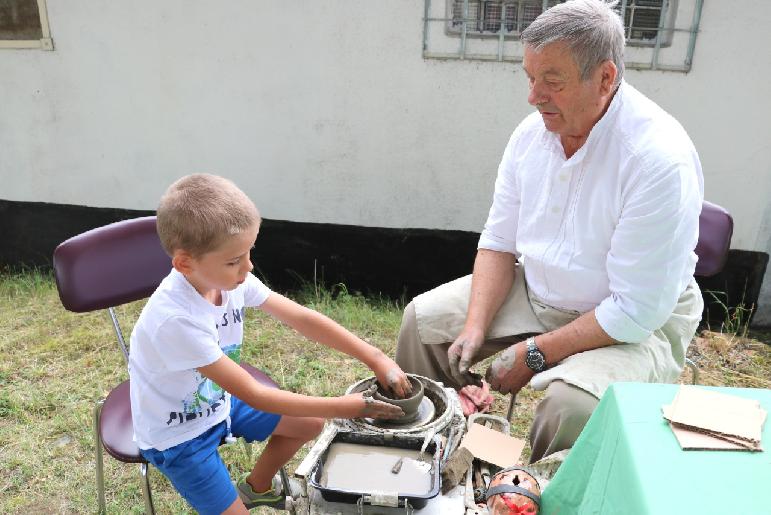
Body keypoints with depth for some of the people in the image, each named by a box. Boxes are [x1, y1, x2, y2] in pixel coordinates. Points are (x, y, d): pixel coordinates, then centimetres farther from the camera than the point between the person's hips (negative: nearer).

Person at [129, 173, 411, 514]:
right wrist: (342, 407, -29)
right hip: (177, 434, -6)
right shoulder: (175, 319, -38)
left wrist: (375, 358, -20)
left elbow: (301, 318, -13)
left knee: (310, 423, 10)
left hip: (218, 401, 7)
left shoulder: (230, 278, -19)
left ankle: (257, 487, 34)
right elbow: (253, 395, -33)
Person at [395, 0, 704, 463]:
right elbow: (499, 243, -1)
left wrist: (535, 353, -21)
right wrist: (475, 329, -13)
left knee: (571, 402, -34)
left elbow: (636, 310, -25)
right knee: (423, 318, 1)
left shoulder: (660, 158, -27)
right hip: (537, 293, 6)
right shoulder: (532, 133, -7)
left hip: (638, 322, -6)